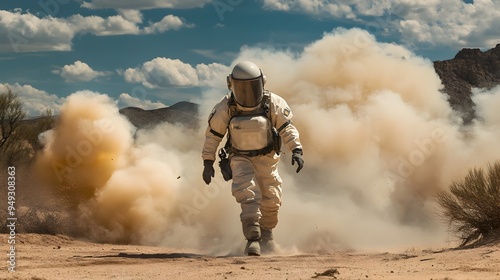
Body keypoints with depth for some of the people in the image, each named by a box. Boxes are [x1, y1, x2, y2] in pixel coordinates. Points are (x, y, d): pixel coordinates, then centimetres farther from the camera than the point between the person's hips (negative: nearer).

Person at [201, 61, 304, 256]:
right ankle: (252, 238, -24)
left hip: (267, 158, 2)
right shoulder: (225, 108, -15)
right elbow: (212, 135, -6)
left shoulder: (273, 103, -14)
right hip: (241, 158, -2)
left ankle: (266, 235, 30)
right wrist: (208, 163, -6)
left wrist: (296, 149, -22)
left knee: (271, 199, 6)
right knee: (248, 194, -23)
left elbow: (287, 128, -8)